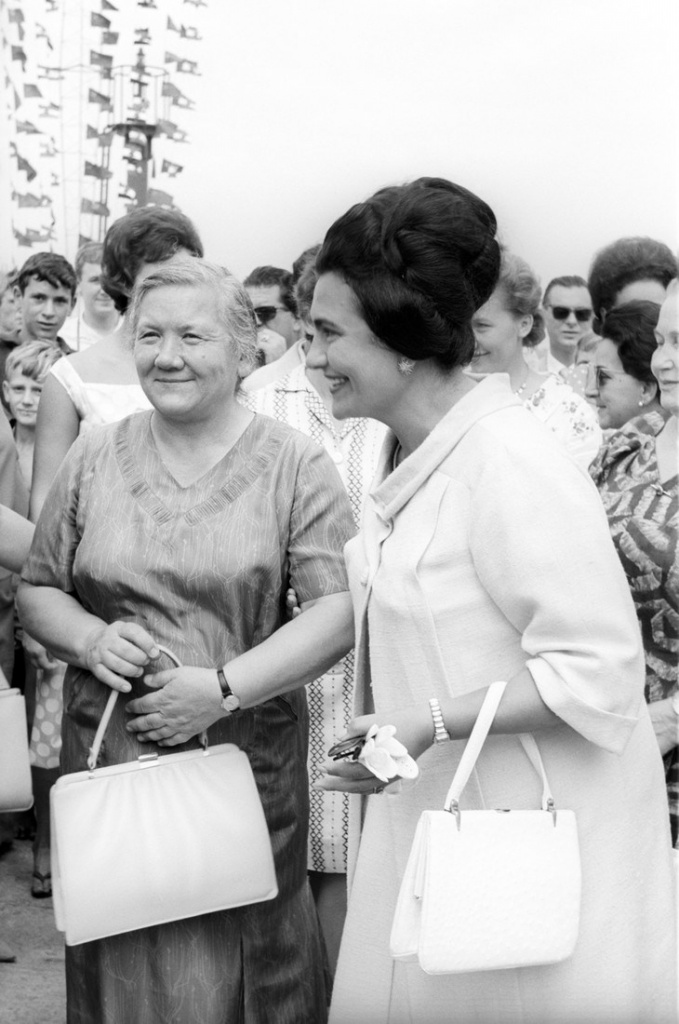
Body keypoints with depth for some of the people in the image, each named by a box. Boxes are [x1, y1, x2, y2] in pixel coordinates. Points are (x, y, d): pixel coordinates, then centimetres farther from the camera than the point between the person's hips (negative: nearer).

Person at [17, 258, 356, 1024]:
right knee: (122, 960, 11)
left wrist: (226, 688, -19)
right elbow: (38, 590, 11)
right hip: (110, 758, 2)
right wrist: (92, 640, -10)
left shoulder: (294, 464, -2)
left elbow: (339, 609, -9)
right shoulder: (94, 458, 7)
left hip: (247, 755, -2)